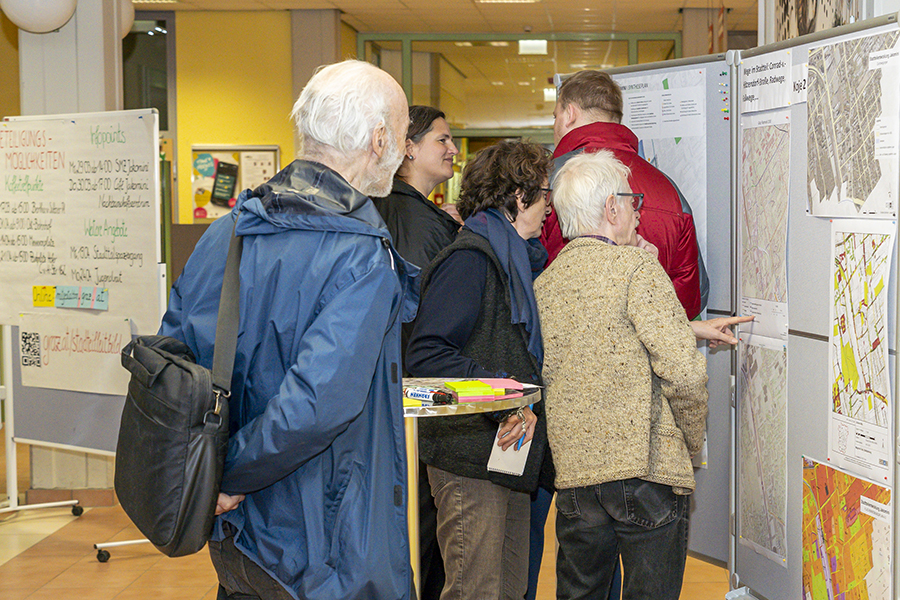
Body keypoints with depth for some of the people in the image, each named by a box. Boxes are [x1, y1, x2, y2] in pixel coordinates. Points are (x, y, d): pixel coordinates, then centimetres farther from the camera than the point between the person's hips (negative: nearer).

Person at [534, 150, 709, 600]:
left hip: (572, 470, 6)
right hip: (647, 465, -5)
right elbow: (682, 369, -15)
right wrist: (692, 439, 1)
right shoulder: (636, 267, -9)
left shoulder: (544, 283, 9)